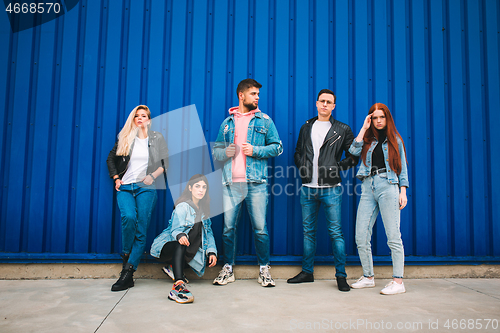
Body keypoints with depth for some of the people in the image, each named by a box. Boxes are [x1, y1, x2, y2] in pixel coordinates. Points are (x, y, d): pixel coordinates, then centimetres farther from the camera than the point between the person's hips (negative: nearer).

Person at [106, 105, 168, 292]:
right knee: (128, 217, -27)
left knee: (141, 230, -8)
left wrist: (153, 176, -6)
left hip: (146, 188, -1)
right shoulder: (125, 138, 14)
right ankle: (127, 255, -2)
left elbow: (166, 161, 9)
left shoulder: (157, 138, 11)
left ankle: (127, 273, -6)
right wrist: (116, 178, 9)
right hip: (125, 187, 1)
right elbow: (111, 159, 21)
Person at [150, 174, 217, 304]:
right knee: (181, 245, -36)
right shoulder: (183, 207, -11)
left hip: (183, 247, 7)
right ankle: (178, 285, -54)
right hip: (166, 245, -7)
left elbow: (208, 232, 6)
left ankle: (174, 267, -5)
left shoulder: (203, 209, 10)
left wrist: (212, 251, -10)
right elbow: (176, 229, -22)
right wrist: (180, 236, -46)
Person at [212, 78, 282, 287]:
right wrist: (225, 152, -4)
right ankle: (227, 269, 18)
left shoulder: (264, 120, 11)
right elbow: (215, 151, 19)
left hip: (256, 183, -2)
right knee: (228, 227, 4)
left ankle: (264, 269, 14)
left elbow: (277, 147, 6)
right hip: (231, 183, 2)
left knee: (260, 228, -1)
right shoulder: (227, 122, 16)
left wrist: (255, 150, -8)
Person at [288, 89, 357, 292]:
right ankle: (307, 272, 21)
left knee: (335, 232, -2)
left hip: (330, 189, -3)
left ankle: (341, 276, 9)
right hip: (308, 188, 4)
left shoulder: (342, 130, 5)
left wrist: (338, 167, -6)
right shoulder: (306, 127, 14)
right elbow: (298, 152, 22)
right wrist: (302, 168, 5)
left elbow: (354, 156, 6)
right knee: (308, 231, 10)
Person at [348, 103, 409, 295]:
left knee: (393, 236, -7)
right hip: (368, 187, 3)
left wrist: (402, 191, -1)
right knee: (361, 237, 1)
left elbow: (402, 168, 10)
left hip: (388, 186, -3)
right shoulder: (367, 140, 17)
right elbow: (354, 151, -4)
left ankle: (398, 281, -1)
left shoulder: (395, 140, 12)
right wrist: (364, 128, 3)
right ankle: (368, 277, 15)